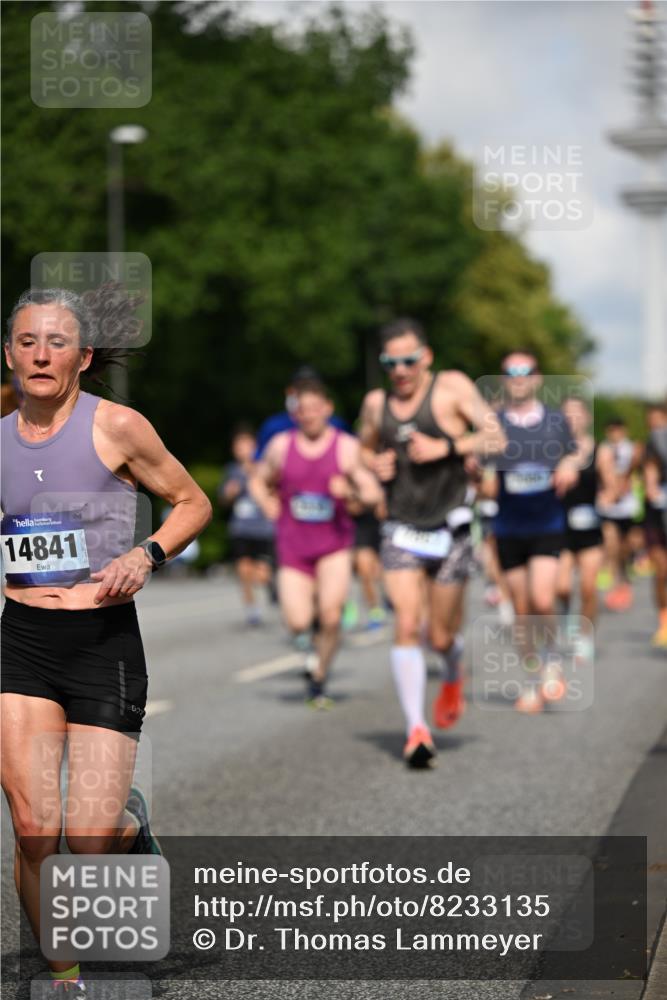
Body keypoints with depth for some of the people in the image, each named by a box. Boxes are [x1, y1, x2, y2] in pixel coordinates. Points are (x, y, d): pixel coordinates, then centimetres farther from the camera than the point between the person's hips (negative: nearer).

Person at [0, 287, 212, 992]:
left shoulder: (116, 426, -5)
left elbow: (193, 504, 5)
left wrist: (146, 555, -11)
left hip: (104, 643, -3)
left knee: (89, 841, -6)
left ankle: (131, 822, 32)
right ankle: (63, 980, 13)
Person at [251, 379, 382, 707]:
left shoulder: (346, 447, -4)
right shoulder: (281, 446, 3)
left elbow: (374, 494, -8)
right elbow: (258, 481, 19)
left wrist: (350, 490, -28)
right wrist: (269, 506, 2)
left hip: (334, 542, -2)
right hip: (293, 544, 2)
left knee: (331, 615, -15)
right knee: (298, 623, -9)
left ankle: (318, 680, 5)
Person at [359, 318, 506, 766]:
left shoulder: (451, 387, -4)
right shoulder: (376, 403, 8)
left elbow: (495, 438, -11)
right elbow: (366, 449, 25)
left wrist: (445, 448, -21)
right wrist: (374, 465, 3)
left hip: (450, 528, -2)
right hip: (401, 531, 2)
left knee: (443, 637, 4)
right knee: (407, 625, -14)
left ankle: (453, 678, 40)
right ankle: (416, 729, -12)